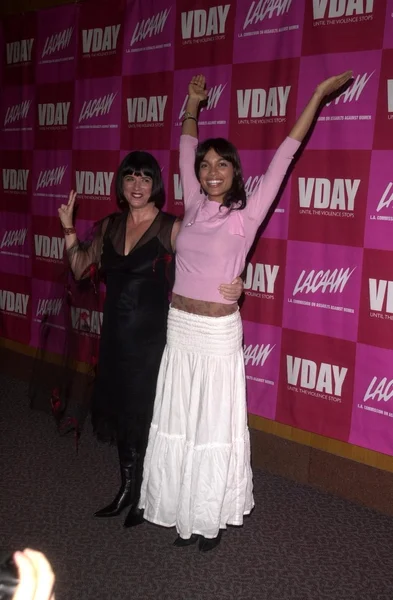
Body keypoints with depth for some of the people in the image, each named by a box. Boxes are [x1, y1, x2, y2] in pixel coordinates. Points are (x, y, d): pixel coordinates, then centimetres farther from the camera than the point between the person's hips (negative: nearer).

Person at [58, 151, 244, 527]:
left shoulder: (172, 228, -10)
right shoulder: (108, 227, 6)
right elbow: (80, 268, 15)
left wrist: (232, 286, -33)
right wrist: (68, 228, 4)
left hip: (152, 336, -5)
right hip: (115, 334, 5)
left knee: (147, 413, 5)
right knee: (119, 410, 15)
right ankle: (128, 489, 34)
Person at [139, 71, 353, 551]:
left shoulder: (245, 216, -7)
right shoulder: (194, 207, 5)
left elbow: (282, 158, -8)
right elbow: (186, 151, 19)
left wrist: (317, 97, -7)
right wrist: (192, 106, 21)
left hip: (218, 334, -5)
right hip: (178, 330, 5)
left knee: (215, 429, 6)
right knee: (176, 425, 11)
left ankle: (211, 519, 22)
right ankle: (184, 514, 28)